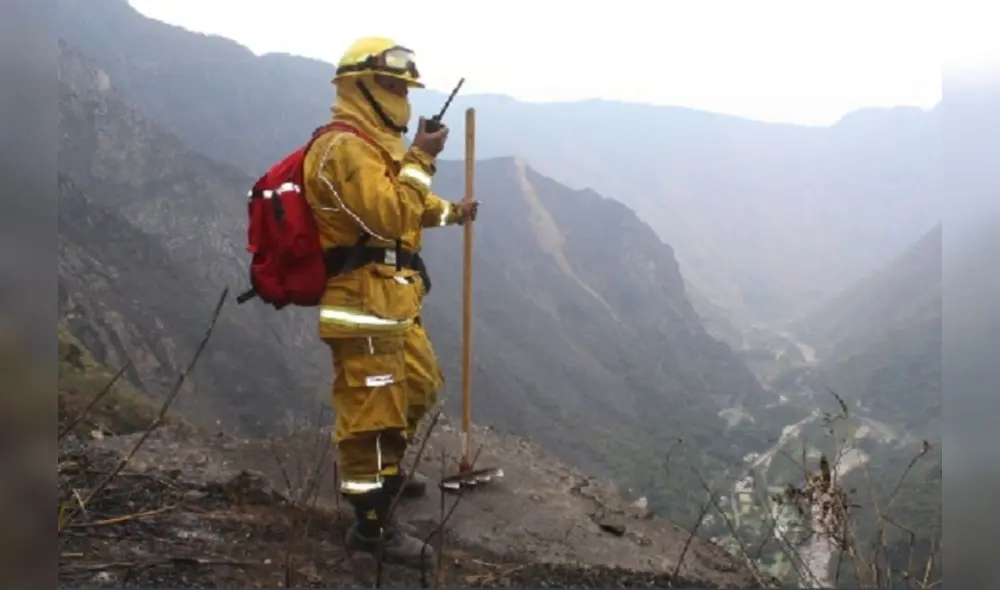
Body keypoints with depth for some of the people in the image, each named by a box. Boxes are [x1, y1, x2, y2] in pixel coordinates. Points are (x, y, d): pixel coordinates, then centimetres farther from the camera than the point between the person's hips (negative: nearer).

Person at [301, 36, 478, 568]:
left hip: (392, 303, 11)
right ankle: (372, 524, 5)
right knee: (371, 410, -5)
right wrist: (419, 160, -20)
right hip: (364, 308, -11)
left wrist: (450, 212, 28)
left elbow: (405, 206, 32)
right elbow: (387, 217, -26)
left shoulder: (374, 143, 18)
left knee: (418, 388, 24)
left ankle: (383, 473, 43)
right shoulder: (345, 148, -17)